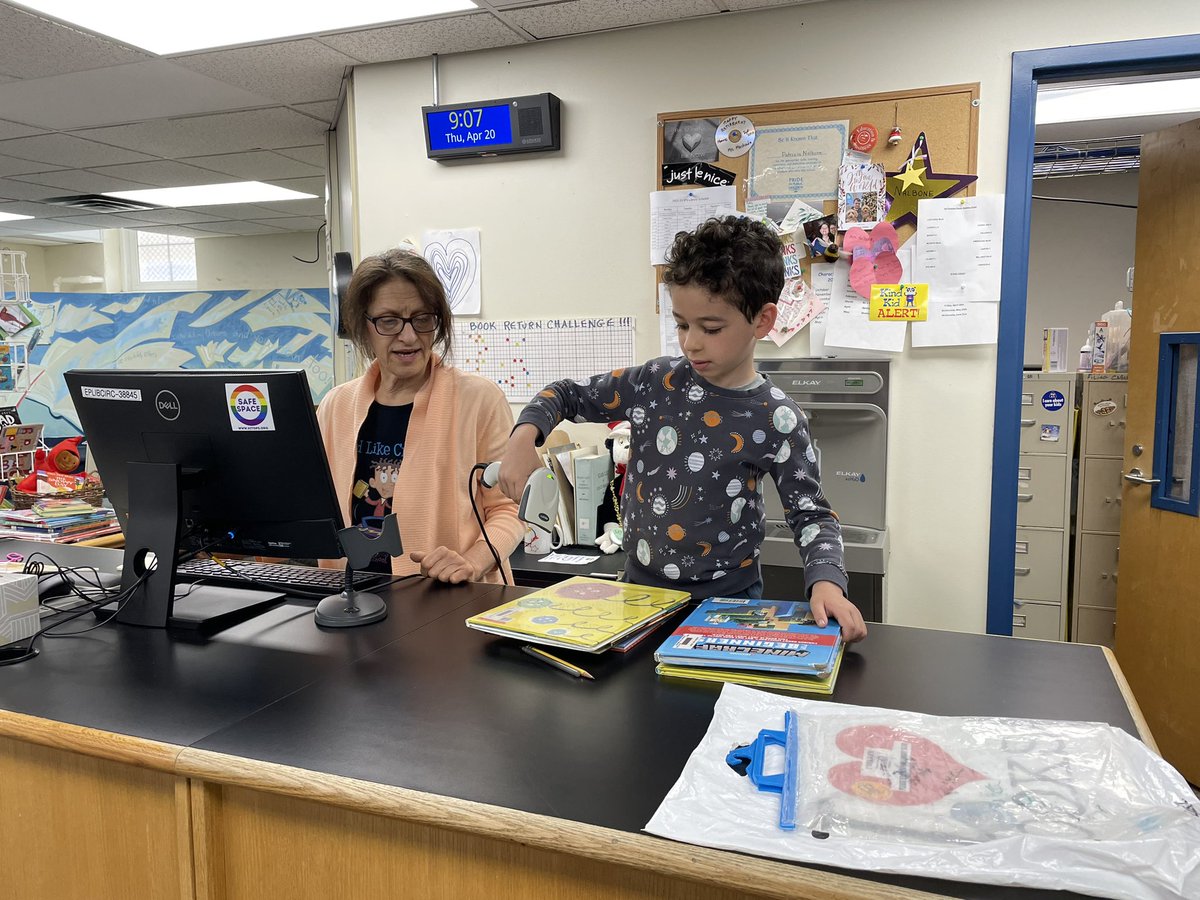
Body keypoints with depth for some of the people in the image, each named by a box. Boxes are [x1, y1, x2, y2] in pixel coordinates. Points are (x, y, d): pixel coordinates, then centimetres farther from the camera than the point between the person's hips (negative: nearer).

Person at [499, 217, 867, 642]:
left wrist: (826, 581, -22)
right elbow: (567, 395, 7)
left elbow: (811, 514, -4)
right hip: (640, 586, 2)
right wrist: (525, 434, -11)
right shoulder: (655, 383, -4)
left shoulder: (777, 421, -10)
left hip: (727, 599, -1)